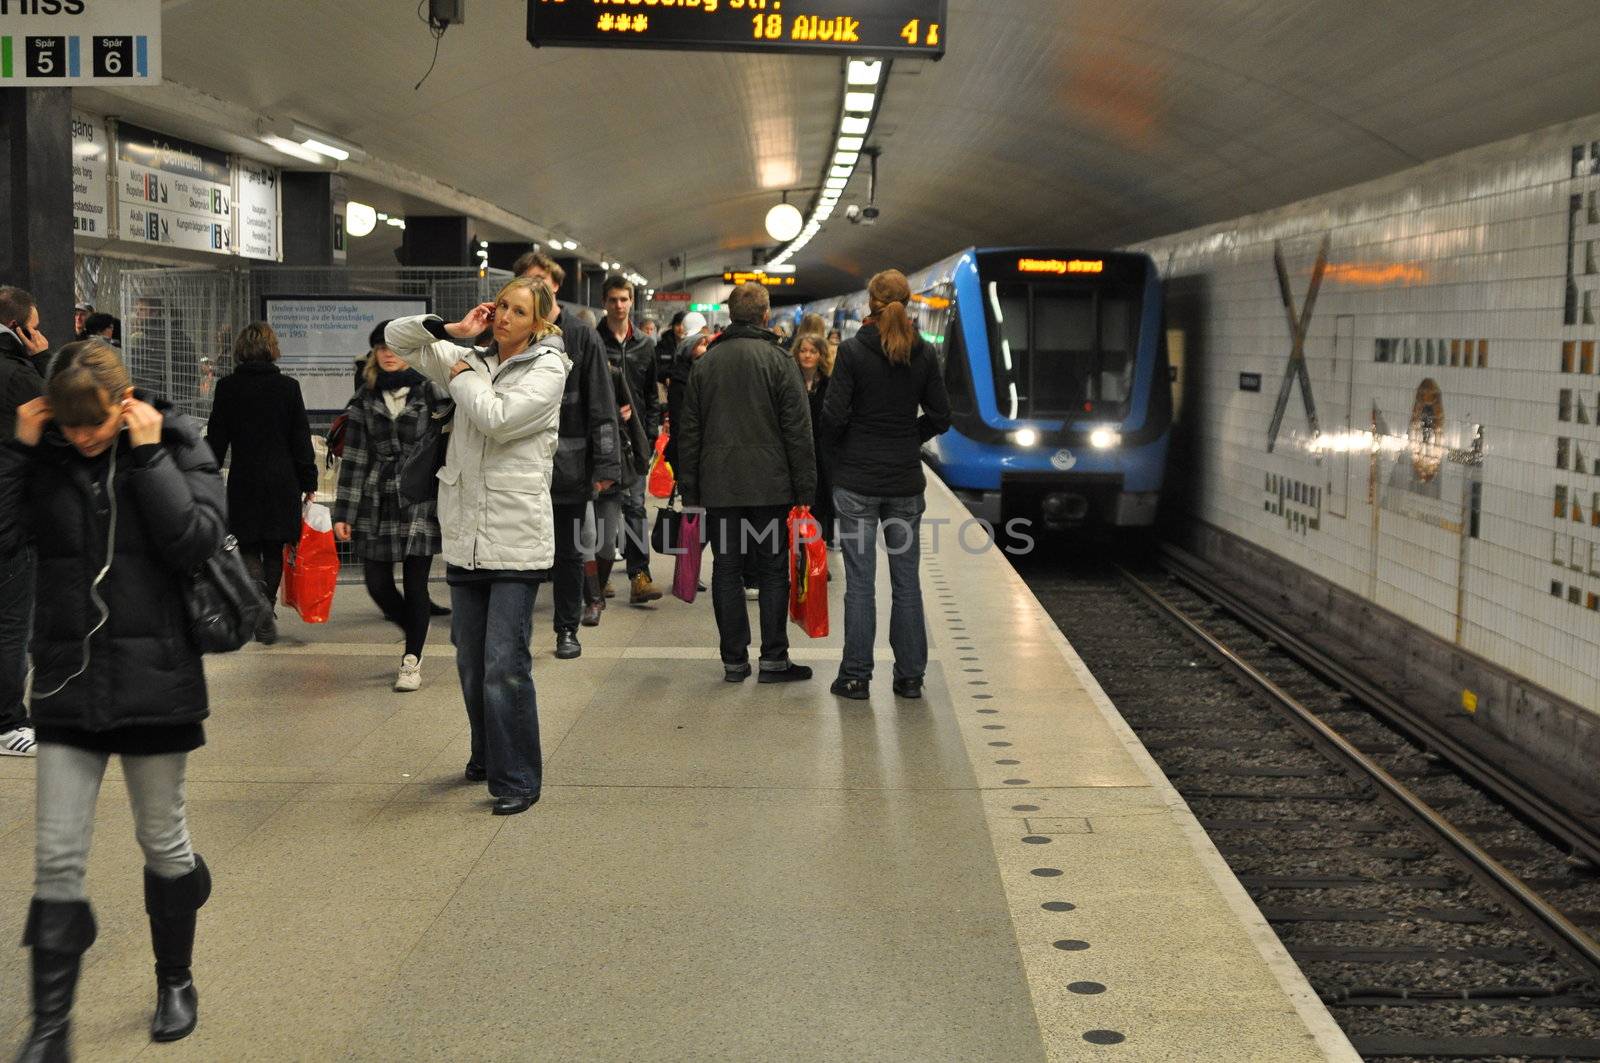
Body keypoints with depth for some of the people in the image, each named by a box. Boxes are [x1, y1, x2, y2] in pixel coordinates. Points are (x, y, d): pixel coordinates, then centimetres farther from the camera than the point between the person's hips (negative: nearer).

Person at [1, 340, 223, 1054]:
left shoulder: (176, 446, -4)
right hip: (67, 685, 2)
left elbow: (196, 542, -17)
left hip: (153, 680, -2)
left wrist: (148, 455, -17)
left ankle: (176, 983, 34)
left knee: (162, 839, 13)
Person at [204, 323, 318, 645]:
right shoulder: (288, 386, -2)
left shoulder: (227, 387, -4)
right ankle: (267, 608, 19)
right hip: (283, 481, 1)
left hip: (244, 481, -1)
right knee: (274, 549, 13)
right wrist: (309, 483, 7)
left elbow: (216, 440, -1)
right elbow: (302, 439, 0)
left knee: (248, 548, 3)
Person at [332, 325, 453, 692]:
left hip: (419, 500, -3)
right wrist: (343, 513, 3)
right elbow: (354, 459, 7)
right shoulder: (365, 400, 9)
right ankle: (415, 634, 30)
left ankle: (412, 660, 11)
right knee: (377, 583, 3)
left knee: (415, 583, -2)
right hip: (377, 502, 3)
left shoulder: (431, 391, 1)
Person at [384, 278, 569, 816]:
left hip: (516, 539, -6)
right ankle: (487, 756, 32)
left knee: (505, 665, -10)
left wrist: (462, 376, -2)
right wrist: (452, 330, 1)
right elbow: (396, 337, 15)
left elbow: (496, 418, -18)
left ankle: (518, 779, -1)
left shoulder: (547, 369, -4)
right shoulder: (472, 359, 13)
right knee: (471, 662, 14)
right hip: (465, 533, 6)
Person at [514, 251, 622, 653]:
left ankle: (568, 629, 18)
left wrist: (605, 464, -9)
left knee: (569, 551, 7)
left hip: (569, 464, -1)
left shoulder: (581, 337, 1)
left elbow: (601, 406, -2)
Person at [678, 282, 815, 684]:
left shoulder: (705, 363, 8)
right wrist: (805, 488, -2)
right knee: (773, 571, 4)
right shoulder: (778, 360, -4)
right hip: (769, 485, -3)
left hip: (719, 485, 3)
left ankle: (734, 659, 8)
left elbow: (689, 432, 9)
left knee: (726, 571, 7)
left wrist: (690, 488, 14)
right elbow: (798, 430, -6)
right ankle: (773, 659, 4)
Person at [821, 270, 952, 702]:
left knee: (860, 581, 2)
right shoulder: (924, 354, 1)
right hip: (905, 479, 3)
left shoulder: (853, 351, -10)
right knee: (906, 580, 9)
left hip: (856, 479, -3)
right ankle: (909, 676, 13)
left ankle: (856, 677, 6)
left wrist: (836, 446, 7)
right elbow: (940, 416, 4)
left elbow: (834, 414, -12)